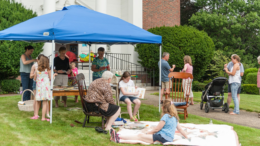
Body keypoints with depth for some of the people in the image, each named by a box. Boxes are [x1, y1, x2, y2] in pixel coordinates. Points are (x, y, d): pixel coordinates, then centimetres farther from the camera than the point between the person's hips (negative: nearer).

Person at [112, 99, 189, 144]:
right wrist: (187, 137, 27)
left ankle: (118, 137, -19)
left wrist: (146, 133, 5)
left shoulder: (166, 116, -11)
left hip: (163, 137, -8)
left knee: (140, 136, -12)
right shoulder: (174, 117, 15)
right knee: (141, 135, 2)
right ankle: (118, 137, -5)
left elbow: (156, 129, -7)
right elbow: (180, 129, 16)